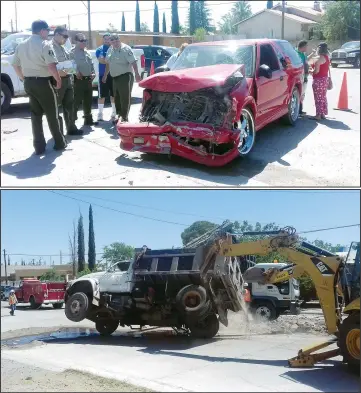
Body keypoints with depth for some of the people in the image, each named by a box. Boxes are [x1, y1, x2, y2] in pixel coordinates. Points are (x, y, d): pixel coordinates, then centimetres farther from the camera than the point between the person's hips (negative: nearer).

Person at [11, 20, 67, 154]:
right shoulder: (45, 44, -13)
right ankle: (59, 143, 17)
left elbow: (15, 65, 13)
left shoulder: (21, 45, 9)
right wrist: (58, 80, -10)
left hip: (28, 83, 6)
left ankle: (39, 146, 11)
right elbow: (51, 66, -22)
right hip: (43, 82, -6)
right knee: (52, 114, 7)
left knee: (35, 114, 12)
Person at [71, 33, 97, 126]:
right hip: (78, 80, -8)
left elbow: (91, 64, 23)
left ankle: (88, 119, 24)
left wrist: (93, 73, 8)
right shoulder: (73, 52, -8)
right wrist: (76, 73, -25)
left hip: (88, 79, 8)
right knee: (76, 101, -7)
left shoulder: (87, 53, 18)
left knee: (88, 101, 14)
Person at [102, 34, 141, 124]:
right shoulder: (110, 50, 13)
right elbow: (108, 63, 23)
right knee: (117, 98, 12)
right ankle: (120, 115, 22)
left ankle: (124, 117, -4)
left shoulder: (125, 49, -11)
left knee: (125, 98, -7)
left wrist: (137, 74, -27)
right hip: (115, 78, 8)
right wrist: (105, 75, 24)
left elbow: (133, 62, -18)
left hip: (125, 77, -8)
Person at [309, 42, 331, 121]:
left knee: (318, 98, -5)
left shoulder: (318, 58, -16)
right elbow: (326, 69, 15)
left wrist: (311, 71, -2)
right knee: (323, 97, 13)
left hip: (318, 80, -9)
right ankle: (323, 114, 18)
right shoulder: (327, 58, 11)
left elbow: (316, 71, -20)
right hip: (325, 79, 9)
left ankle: (318, 115, -4)